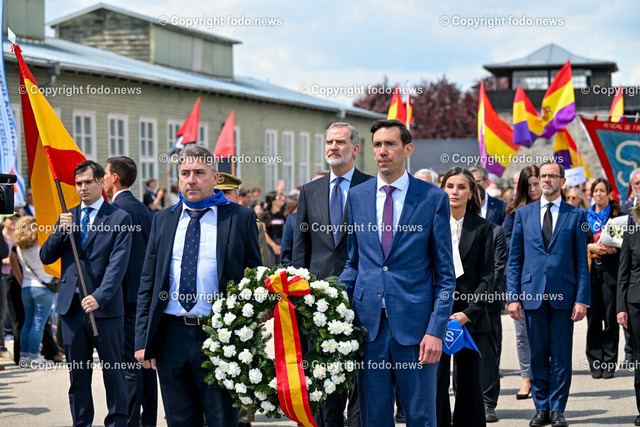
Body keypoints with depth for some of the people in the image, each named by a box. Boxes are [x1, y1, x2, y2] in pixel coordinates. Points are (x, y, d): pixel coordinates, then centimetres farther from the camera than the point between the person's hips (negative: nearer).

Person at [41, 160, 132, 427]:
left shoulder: (119, 218, -1)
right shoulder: (67, 217, 14)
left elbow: (118, 264, -10)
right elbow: (46, 257, 9)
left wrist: (99, 297, -22)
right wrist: (60, 231, -9)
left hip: (105, 307, -4)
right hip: (71, 306, 4)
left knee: (113, 372, 1)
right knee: (78, 375, 10)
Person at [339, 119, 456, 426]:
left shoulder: (434, 198, -1)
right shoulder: (356, 196, 9)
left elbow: (445, 273, -1)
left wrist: (436, 330, -10)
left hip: (414, 324, -3)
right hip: (368, 323, 3)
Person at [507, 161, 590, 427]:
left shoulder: (575, 215, 5)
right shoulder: (523, 214, 10)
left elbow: (582, 261, 3)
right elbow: (514, 259, 9)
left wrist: (582, 299, -5)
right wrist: (513, 296, 0)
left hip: (563, 294, -1)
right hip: (533, 293, 1)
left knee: (561, 355, 1)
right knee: (537, 355, 6)